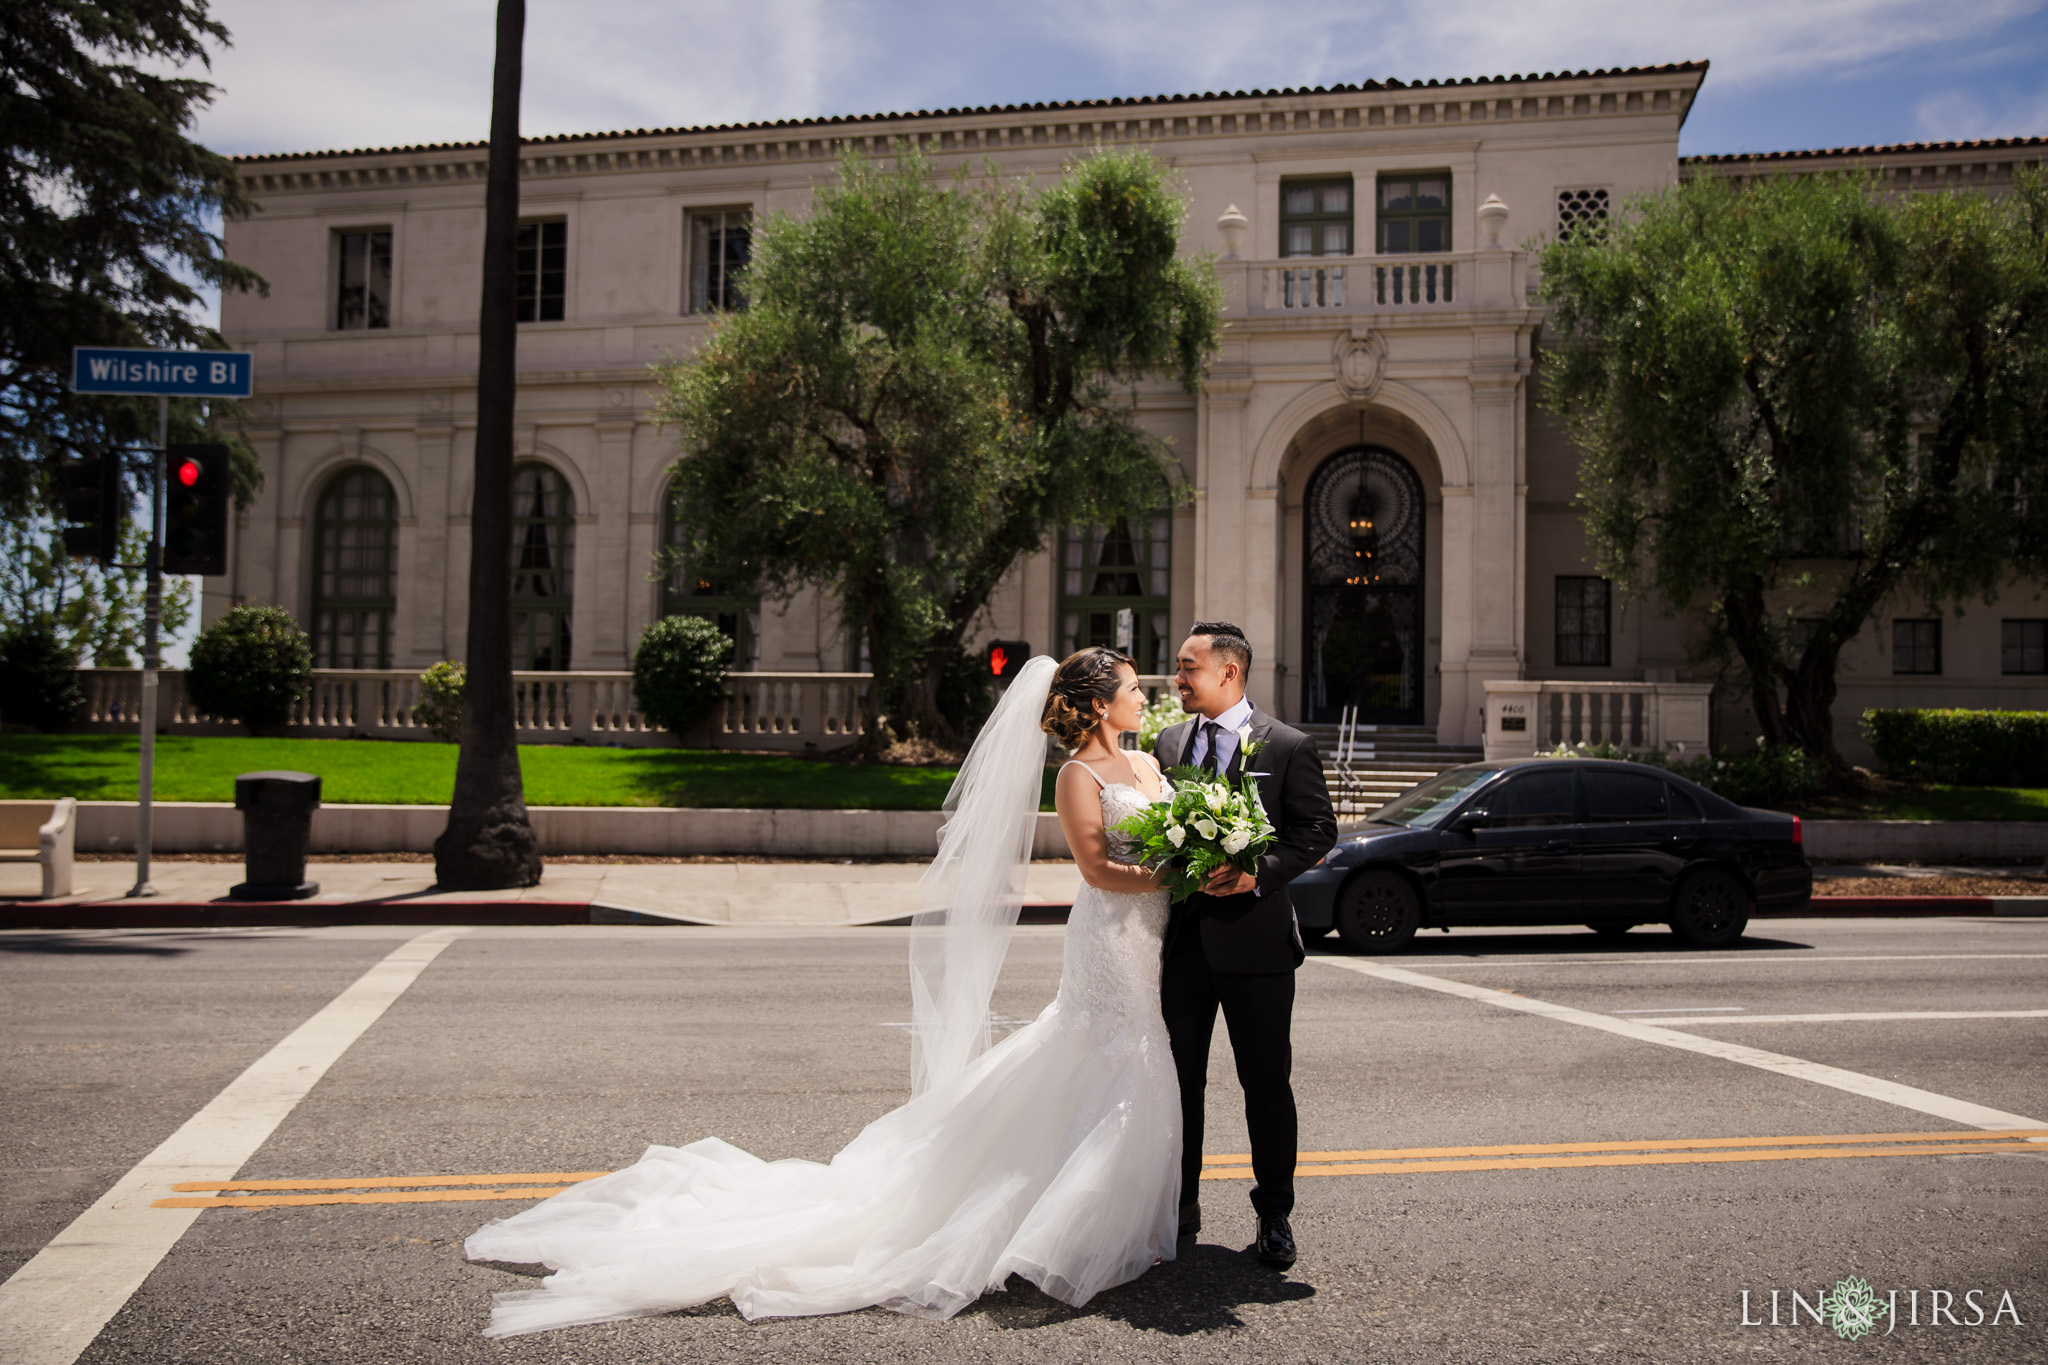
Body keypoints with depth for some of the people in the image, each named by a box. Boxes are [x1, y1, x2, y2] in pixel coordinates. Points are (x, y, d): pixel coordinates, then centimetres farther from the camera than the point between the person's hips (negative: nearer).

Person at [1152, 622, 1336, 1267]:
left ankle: (1274, 1215, 20)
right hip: (1182, 939, 4)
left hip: (1255, 936, -4)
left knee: (1266, 1083, 5)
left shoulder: (1288, 746, -4)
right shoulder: (1168, 742, 10)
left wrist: (1260, 872, -19)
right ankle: (1180, 1204, 28)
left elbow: (1319, 829, -6)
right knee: (1178, 1079, 12)